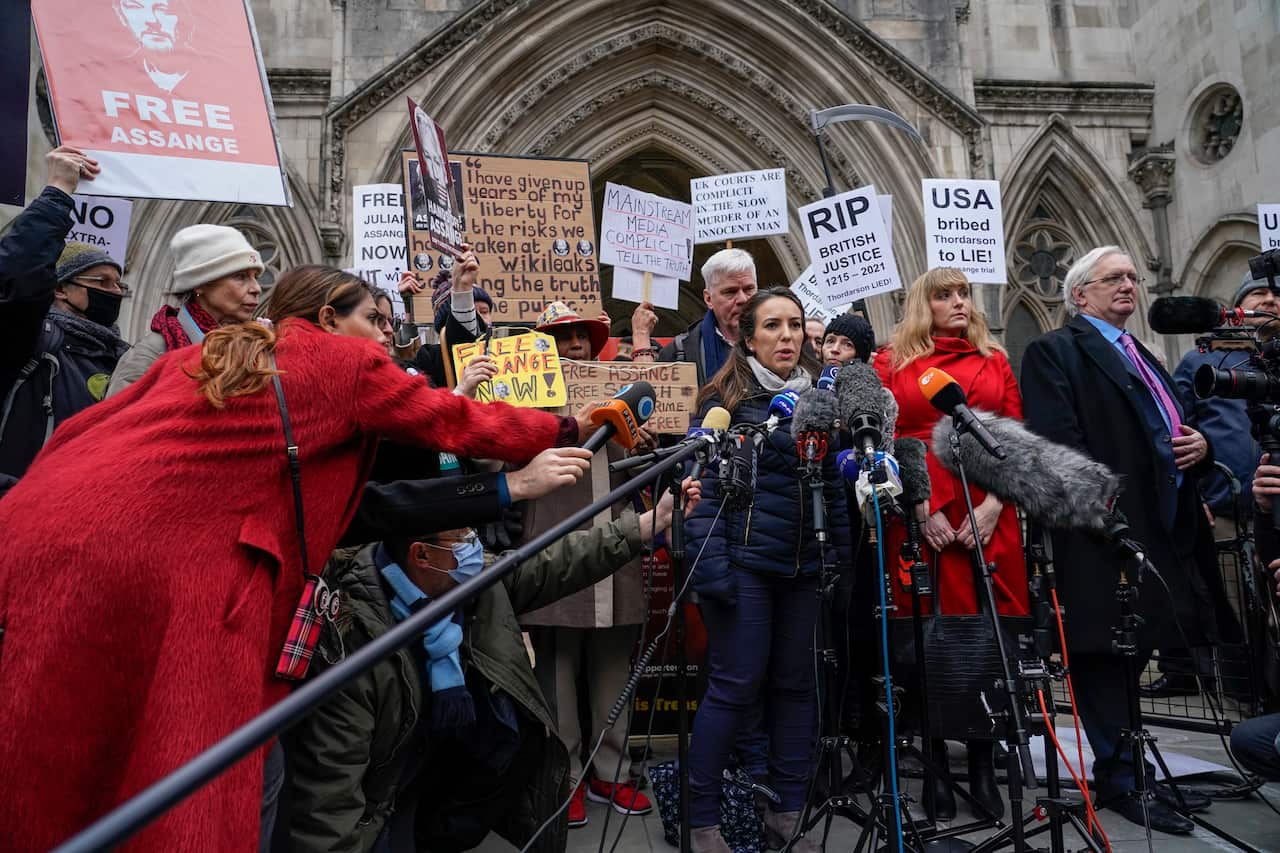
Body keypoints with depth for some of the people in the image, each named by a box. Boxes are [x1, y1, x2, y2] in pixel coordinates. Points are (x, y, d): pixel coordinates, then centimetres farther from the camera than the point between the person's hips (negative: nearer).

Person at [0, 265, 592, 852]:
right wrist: (568, 429, 27)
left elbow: (81, 428, 22)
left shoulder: (195, 356, 25)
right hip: (174, 571, -7)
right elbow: (460, 425, 16)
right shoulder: (348, 361, 10)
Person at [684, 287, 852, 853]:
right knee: (736, 685, -2)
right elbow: (705, 483, -9)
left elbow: (834, 480, 16)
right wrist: (710, 563, -17)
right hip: (744, 561, -5)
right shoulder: (726, 399, -4)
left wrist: (841, 552, 9)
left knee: (796, 682, 10)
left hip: (806, 564, 5)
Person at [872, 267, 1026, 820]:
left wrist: (992, 506, -7)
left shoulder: (995, 361, 16)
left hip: (989, 515, 2)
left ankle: (983, 766, 16)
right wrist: (923, 510, -11)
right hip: (921, 516, -2)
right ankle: (936, 765, 15)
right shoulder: (892, 361, 8)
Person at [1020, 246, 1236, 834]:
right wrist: (1104, 500, -22)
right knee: (1108, 652, -3)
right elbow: (1055, 438, -15)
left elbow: (1179, 428, 29)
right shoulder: (1054, 351, -2)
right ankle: (1122, 779, 6)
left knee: (1131, 653, 13)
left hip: (1164, 528, 9)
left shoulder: (1143, 357, 26)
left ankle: (1127, 766, 23)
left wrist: (1199, 445, 6)